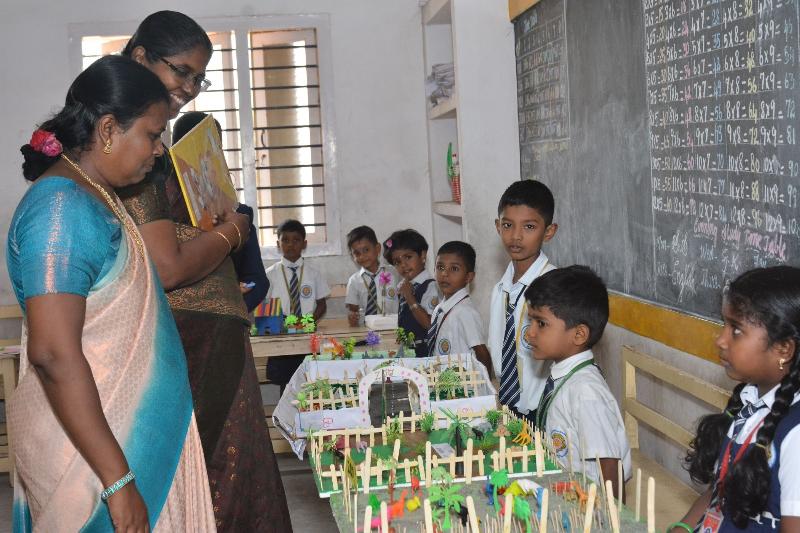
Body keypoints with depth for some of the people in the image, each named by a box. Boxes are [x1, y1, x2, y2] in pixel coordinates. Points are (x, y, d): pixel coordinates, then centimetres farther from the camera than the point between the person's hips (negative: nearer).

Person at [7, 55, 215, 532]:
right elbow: (53, 354, -26)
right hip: (93, 450, -9)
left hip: (134, 434, 9)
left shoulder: (95, 198, 11)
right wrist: (117, 478, -26)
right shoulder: (61, 209, -19)